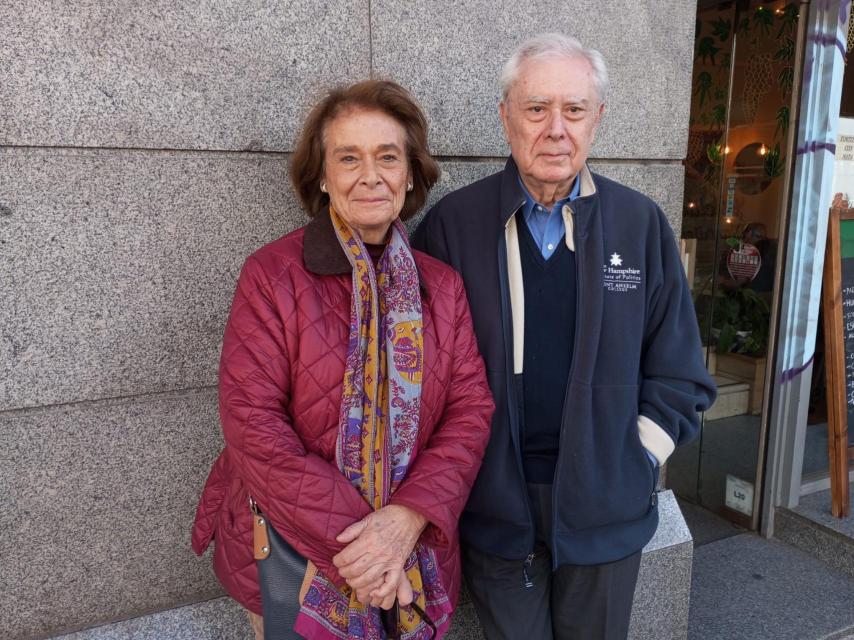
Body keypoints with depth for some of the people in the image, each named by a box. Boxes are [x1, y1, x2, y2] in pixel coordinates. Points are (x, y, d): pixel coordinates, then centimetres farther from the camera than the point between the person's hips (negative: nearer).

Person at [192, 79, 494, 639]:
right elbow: (252, 424, -17)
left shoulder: (442, 284, -1)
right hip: (292, 552, -2)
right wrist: (351, 539, -20)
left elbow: (471, 407, -5)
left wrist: (409, 518, -19)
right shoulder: (272, 275, -12)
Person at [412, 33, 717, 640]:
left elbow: (677, 374, 2)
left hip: (606, 505, 1)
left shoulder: (641, 222, -3)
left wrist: (634, 465, -2)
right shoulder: (452, 222, -6)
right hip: (494, 504, 0)